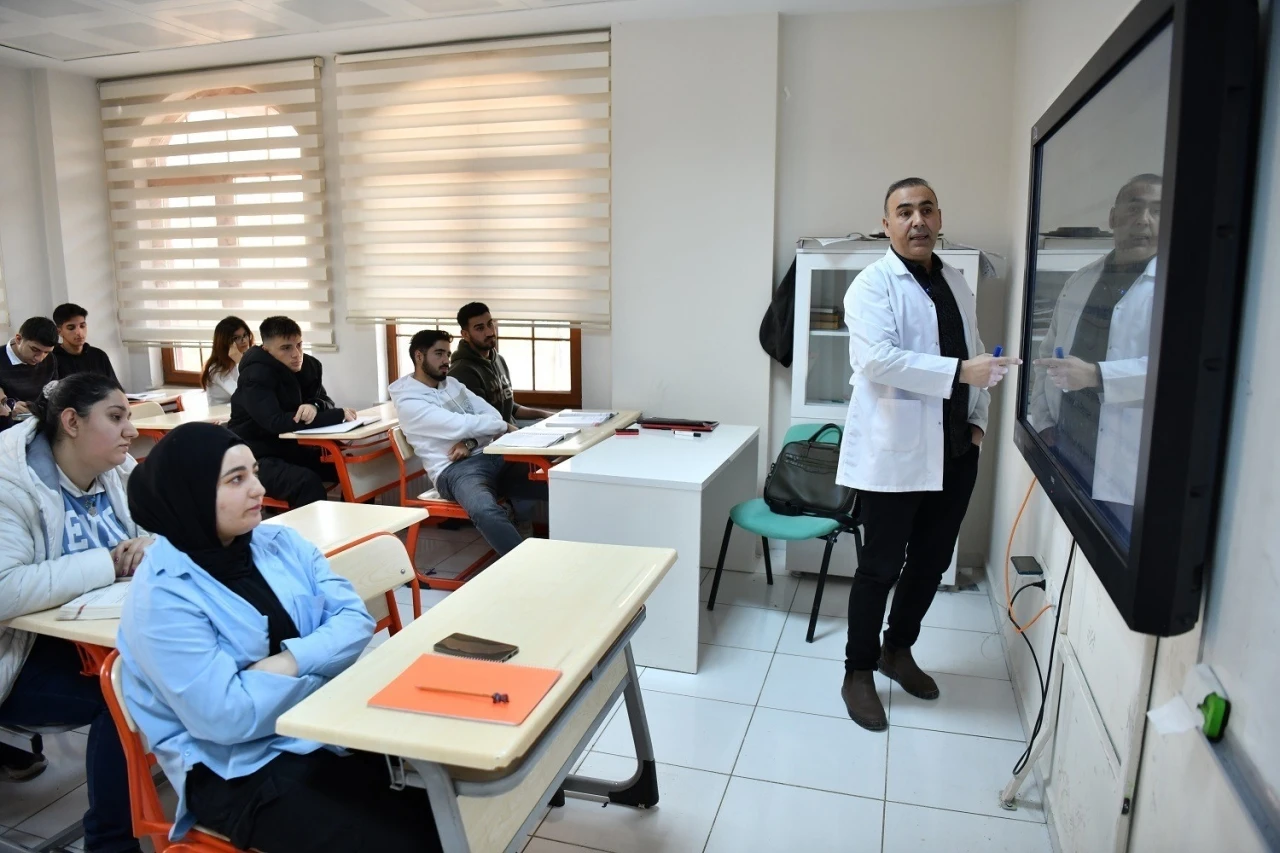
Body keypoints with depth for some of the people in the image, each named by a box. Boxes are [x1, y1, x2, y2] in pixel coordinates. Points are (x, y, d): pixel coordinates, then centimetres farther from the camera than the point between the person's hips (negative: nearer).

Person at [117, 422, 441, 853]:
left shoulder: (279, 541, 4)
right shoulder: (161, 597, -15)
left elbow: (355, 618, 0)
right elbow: (226, 717, -20)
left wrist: (293, 661, -17)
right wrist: (324, 667, -10)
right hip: (242, 771, -5)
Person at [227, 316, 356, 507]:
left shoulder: (310, 365, 1)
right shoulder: (255, 375, -20)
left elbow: (325, 401, 6)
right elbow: (276, 423, -31)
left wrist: (314, 407, -22)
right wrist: (339, 415, -30)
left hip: (290, 448, 7)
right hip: (255, 456, -7)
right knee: (308, 482, -33)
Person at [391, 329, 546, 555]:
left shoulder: (451, 383, 19)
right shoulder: (408, 401, -5)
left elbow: (491, 414, 10)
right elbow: (459, 425, -16)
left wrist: (471, 442, -11)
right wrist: (505, 426, -4)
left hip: (492, 456, 7)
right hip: (456, 469, -7)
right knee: (486, 512, -41)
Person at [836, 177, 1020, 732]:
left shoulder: (957, 283, 14)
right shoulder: (873, 284, -8)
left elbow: (975, 355, 20)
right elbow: (874, 358, -23)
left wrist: (977, 419, 8)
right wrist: (958, 372, -28)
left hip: (954, 451, 7)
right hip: (894, 452, -7)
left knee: (932, 560, 16)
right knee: (881, 566, 2)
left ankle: (898, 649, 37)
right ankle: (858, 672, 19)